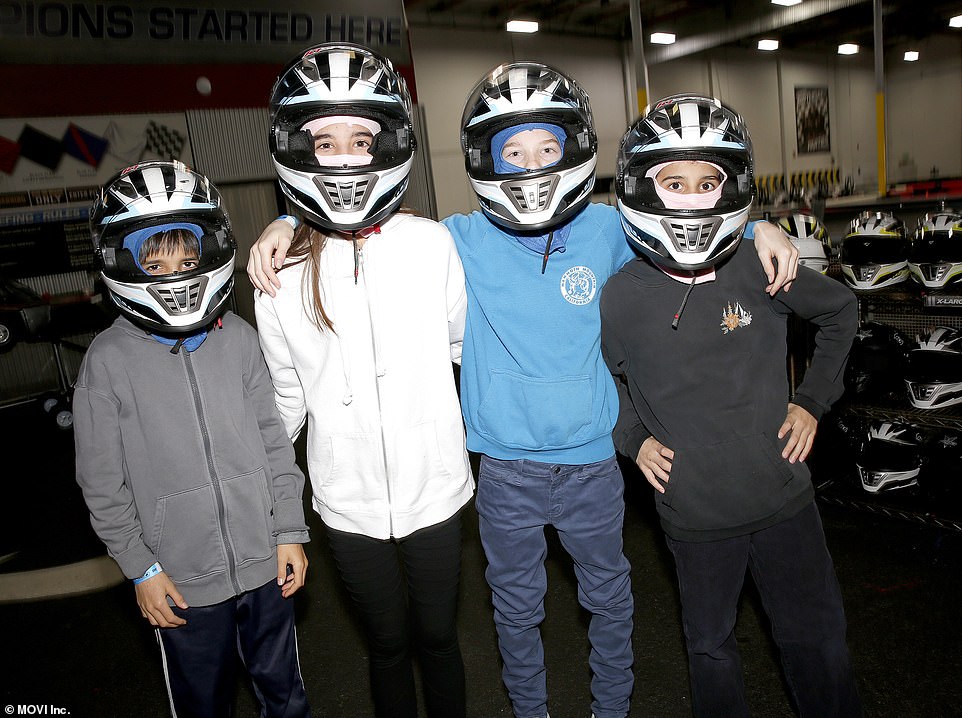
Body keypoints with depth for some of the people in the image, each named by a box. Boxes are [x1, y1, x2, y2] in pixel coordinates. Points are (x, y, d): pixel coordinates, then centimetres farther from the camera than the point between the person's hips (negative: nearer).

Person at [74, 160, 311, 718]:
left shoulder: (239, 339, -4)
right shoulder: (109, 361, -10)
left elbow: (274, 441, 1)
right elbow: (104, 484, -4)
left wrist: (291, 531, 1)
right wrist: (141, 568, -4)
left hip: (266, 564, 2)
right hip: (184, 581, -2)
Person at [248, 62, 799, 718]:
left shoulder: (606, 231, -6)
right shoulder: (464, 241, -11)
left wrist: (760, 229, -3)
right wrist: (289, 224, -17)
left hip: (593, 461, 1)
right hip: (506, 469, -1)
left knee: (609, 597, 22)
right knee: (517, 609, 20)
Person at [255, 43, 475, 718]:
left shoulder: (432, 244, -11)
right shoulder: (281, 275, -7)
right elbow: (289, 399, 4)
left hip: (435, 489, 0)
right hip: (349, 503, 1)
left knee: (438, 637, 19)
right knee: (388, 645, 20)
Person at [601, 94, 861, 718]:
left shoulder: (763, 269, -11)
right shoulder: (622, 296, -13)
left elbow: (841, 312, 8)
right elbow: (609, 376, 6)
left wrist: (813, 400, 2)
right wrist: (634, 438, -7)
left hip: (783, 495, 1)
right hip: (695, 512, 0)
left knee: (817, 637, 18)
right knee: (711, 645, 20)